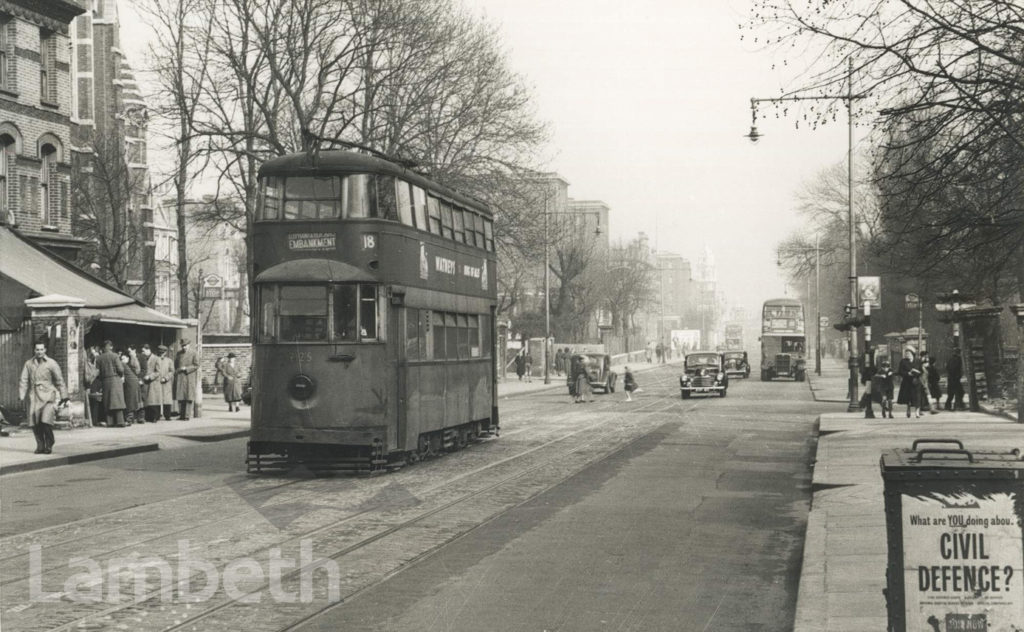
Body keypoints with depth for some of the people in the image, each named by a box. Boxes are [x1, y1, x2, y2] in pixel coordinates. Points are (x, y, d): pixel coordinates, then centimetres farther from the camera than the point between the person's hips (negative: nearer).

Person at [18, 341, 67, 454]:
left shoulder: (51, 363, 2)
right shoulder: (28, 364, 9)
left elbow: (59, 380, 6)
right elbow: (23, 380, 8)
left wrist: (63, 396, 6)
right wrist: (21, 396, -2)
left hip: (48, 396, -3)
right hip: (34, 397, 3)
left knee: (46, 421, -15)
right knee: (35, 423, 0)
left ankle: (49, 445, 0)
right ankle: (40, 445, 15)